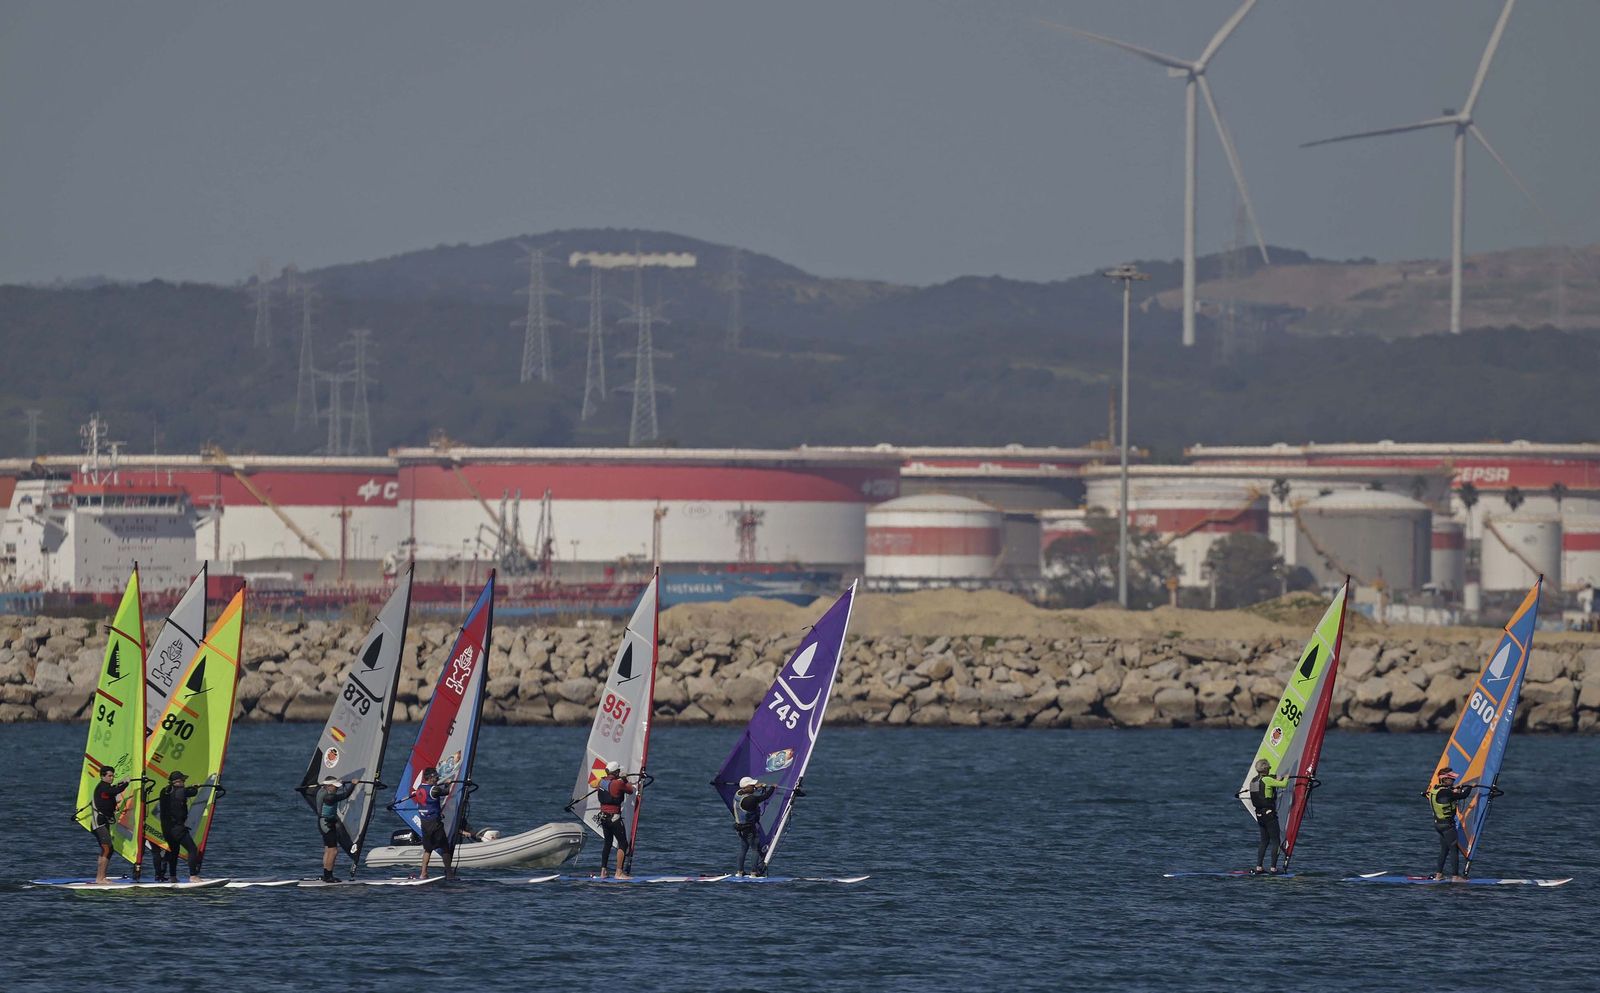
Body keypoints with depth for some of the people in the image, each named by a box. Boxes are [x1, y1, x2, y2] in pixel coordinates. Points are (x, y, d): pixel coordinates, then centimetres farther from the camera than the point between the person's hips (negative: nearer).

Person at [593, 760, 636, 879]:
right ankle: (619, 873, -5)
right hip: (614, 818, -7)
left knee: (607, 843, 18)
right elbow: (630, 790, -2)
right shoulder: (618, 783, -16)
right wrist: (626, 781, 19)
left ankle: (603, 872, 17)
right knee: (623, 844, 0)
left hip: (603, 818, 7)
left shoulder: (601, 782, 4)